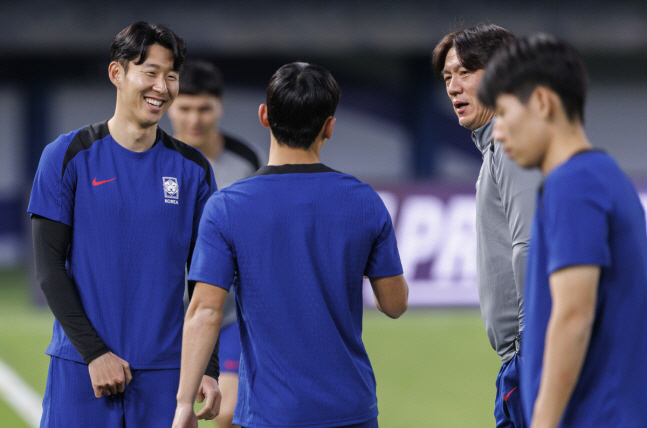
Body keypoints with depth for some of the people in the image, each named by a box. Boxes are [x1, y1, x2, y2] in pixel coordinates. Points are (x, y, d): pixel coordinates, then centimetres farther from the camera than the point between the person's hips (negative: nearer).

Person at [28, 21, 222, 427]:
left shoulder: (193, 169, 7)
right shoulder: (67, 157, 0)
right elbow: (49, 266, -3)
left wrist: (209, 369, 1)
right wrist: (94, 351, -11)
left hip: (164, 370, 2)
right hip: (80, 367, -2)